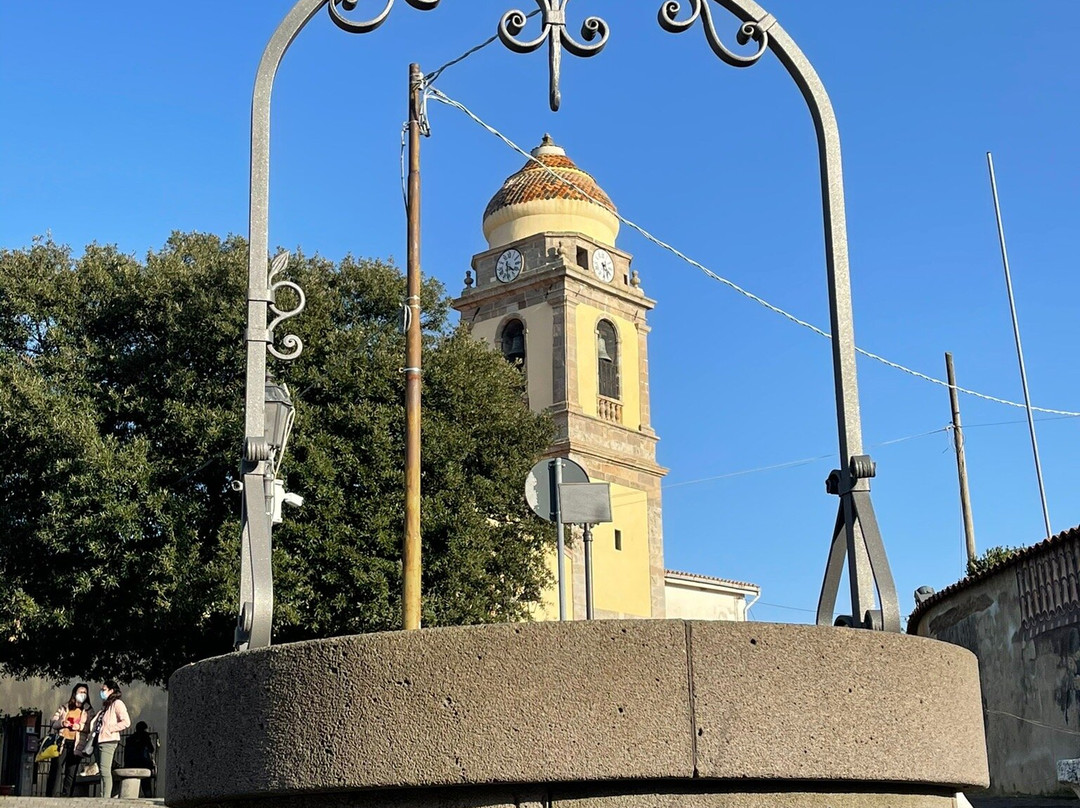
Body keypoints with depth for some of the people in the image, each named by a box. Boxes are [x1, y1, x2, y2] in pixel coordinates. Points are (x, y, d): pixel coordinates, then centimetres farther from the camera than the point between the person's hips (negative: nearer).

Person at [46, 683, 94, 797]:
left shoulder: (89, 710, 13)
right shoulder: (64, 707, 13)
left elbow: (91, 727, 4)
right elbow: (52, 722, 8)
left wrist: (80, 727, -14)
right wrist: (62, 723, -11)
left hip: (76, 745, 0)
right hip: (62, 742, 0)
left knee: (71, 773, -2)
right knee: (56, 770, -10)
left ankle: (66, 797, -1)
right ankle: (53, 796, -10)